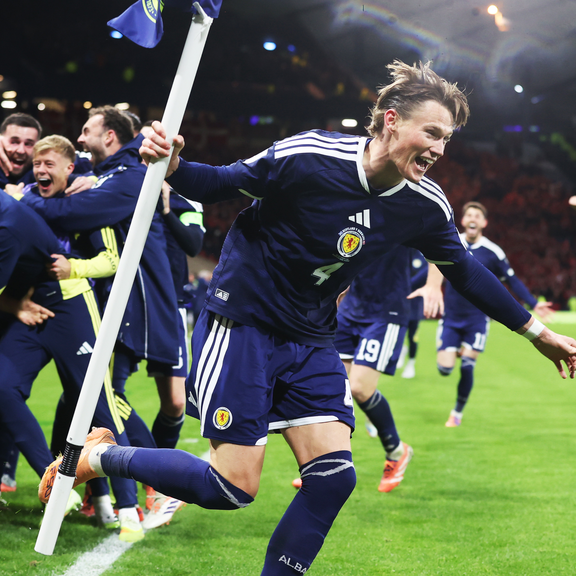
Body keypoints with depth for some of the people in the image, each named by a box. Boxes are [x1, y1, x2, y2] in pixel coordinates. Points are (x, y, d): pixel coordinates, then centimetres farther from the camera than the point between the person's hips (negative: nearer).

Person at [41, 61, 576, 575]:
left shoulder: (426, 205, -6)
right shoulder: (308, 156, -21)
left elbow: (466, 271, 10)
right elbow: (222, 185, -10)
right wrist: (174, 167, -31)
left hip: (310, 340, 6)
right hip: (241, 321, -6)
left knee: (333, 475, -8)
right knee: (233, 487, -9)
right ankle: (99, 454, 10)